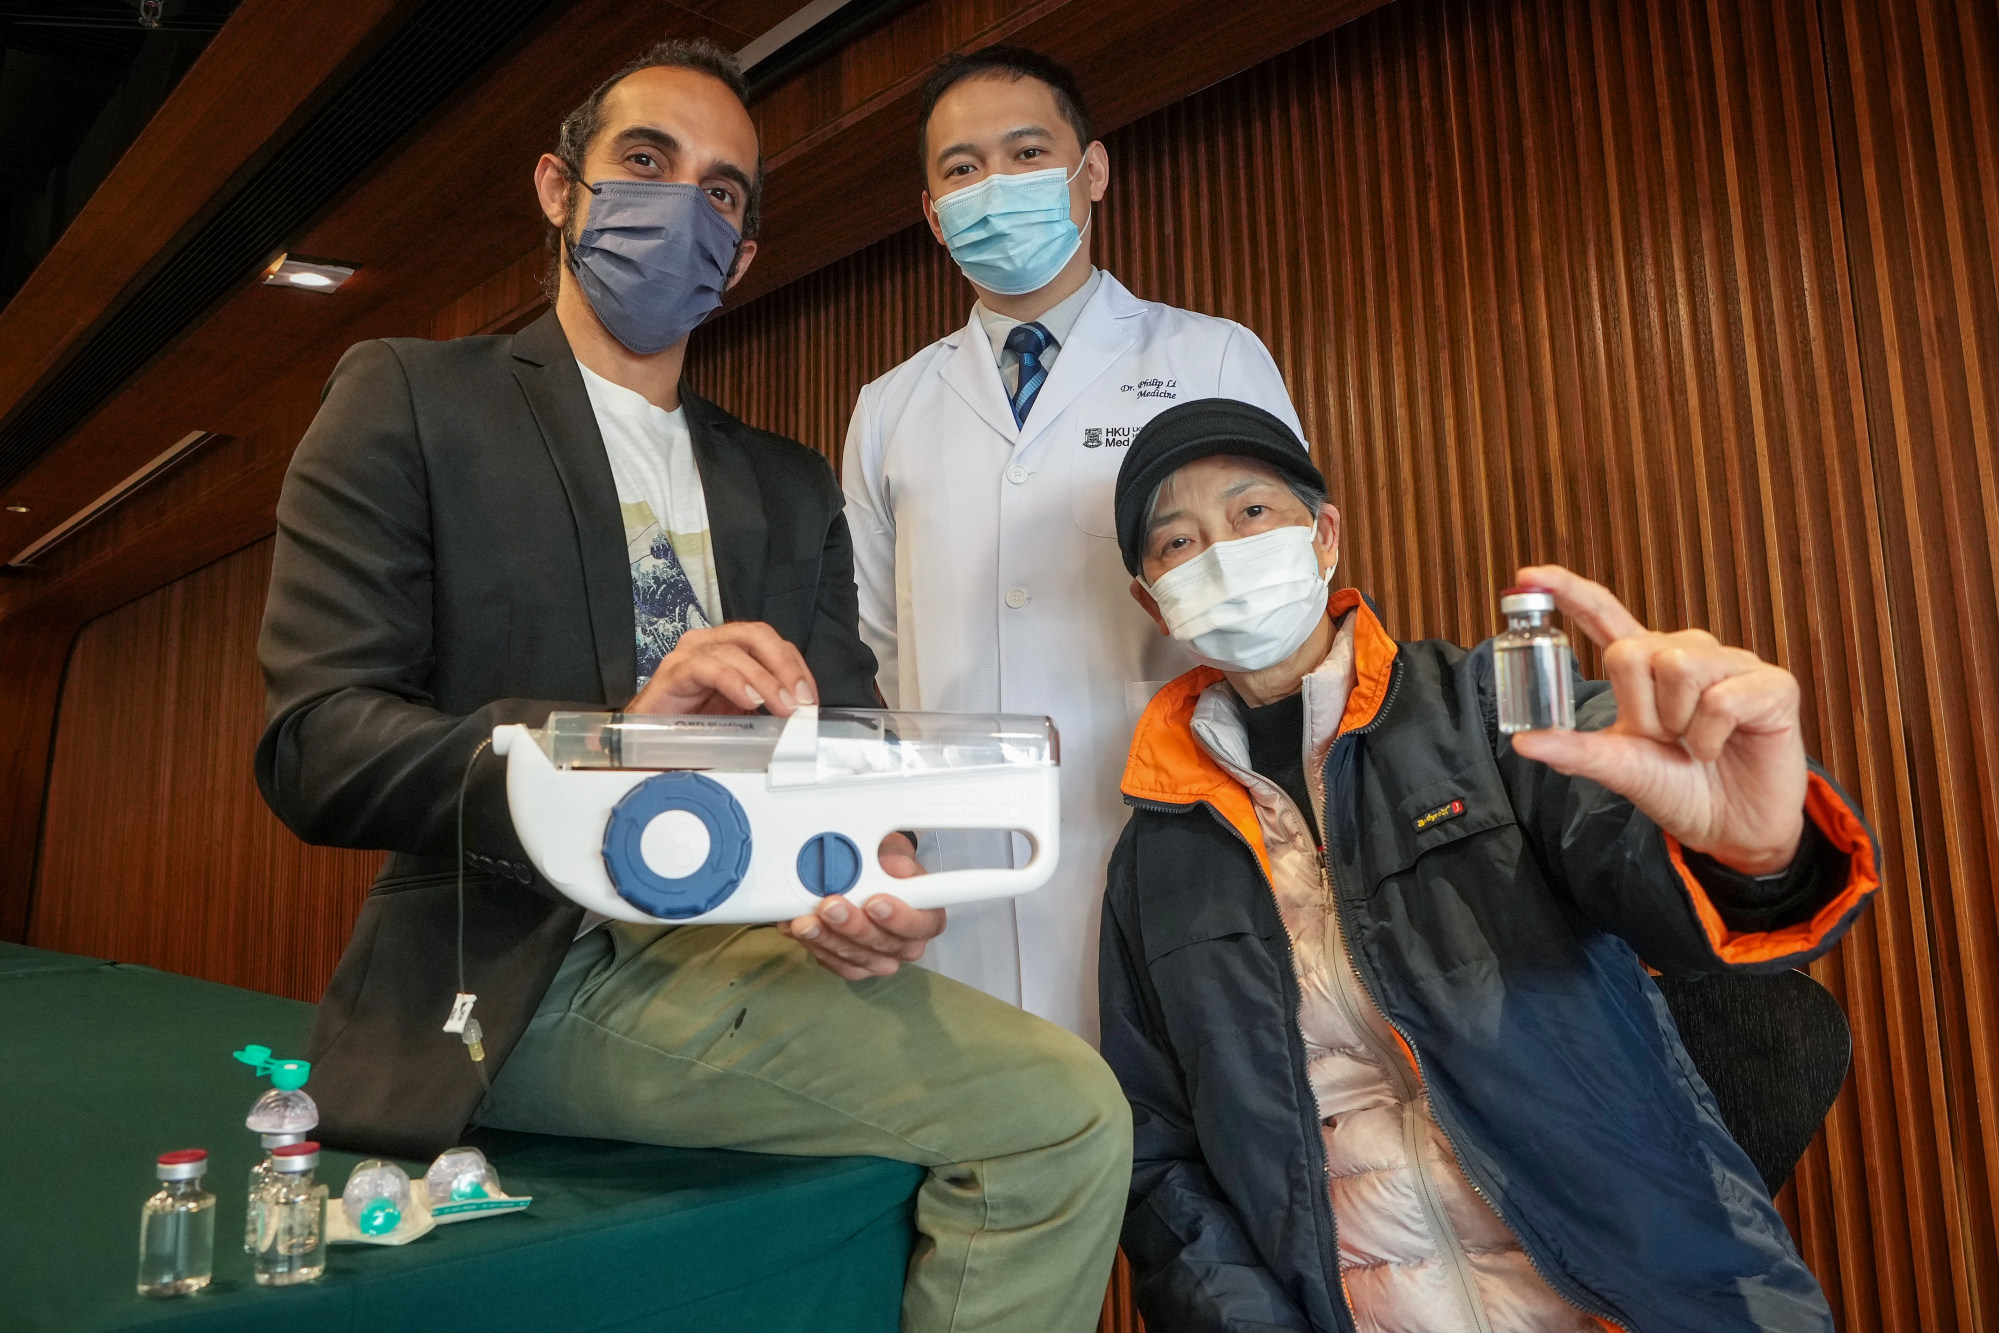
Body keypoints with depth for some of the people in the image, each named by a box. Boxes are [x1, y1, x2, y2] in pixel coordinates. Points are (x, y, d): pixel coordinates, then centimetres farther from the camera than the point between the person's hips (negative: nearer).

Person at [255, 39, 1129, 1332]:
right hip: (523, 973, -5)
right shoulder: (408, 399, 4)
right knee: (1060, 1110, -20)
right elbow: (313, 745, -7)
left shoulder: (793, 486, 18)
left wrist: (867, 867, -15)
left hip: (744, 951, 6)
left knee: (1072, 1112, -14)